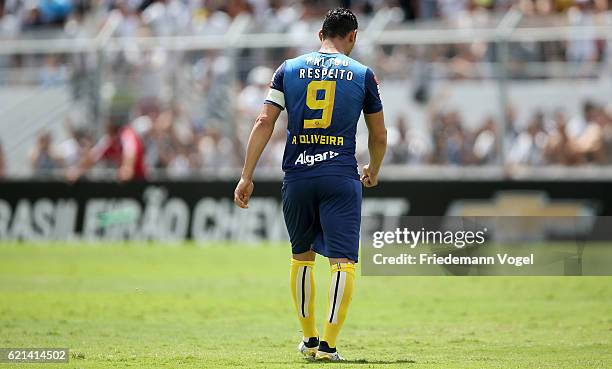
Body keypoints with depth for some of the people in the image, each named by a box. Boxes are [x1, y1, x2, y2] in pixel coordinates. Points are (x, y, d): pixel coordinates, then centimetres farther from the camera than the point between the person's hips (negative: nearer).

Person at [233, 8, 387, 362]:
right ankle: (329, 343, -16)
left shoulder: (289, 69, 8)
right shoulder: (362, 74, 6)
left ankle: (309, 339, 26)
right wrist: (374, 171, 33)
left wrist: (247, 176, 3)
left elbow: (264, 123, 1)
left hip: (297, 176, 3)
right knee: (344, 262, -4)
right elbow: (379, 136, 13)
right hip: (341, 179, -3)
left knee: (302, 257, 19)